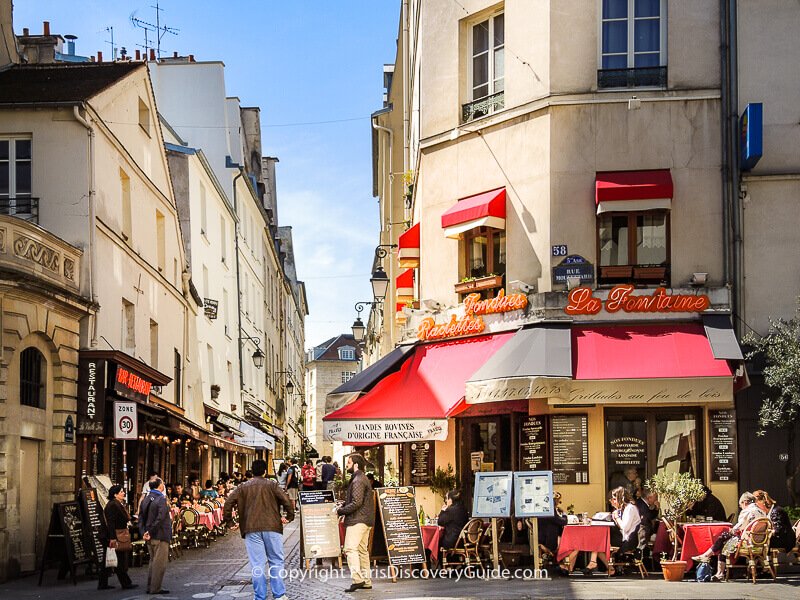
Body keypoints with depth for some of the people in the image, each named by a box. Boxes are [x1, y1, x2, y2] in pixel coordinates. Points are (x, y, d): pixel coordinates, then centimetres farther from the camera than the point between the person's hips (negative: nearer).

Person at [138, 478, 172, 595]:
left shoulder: (146, 499, 9)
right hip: (160, 536, -8)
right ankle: (155, 588, 0)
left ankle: (150, 587, 20)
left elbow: (141, 518, 5)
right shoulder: (162, 499, -14)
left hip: (149, 537, 8)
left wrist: (143, 532, -2)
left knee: (153, 561, 18)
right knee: (160, 562, -1)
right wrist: (150, 532, -15)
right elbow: (160, 518, -22)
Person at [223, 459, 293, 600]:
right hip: (272, 527, -1)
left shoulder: (243, 487, 8)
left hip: (251, 529, 1)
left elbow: (229, 502, 0)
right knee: (276, 561, 7)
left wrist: (228, 519, 12)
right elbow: (286, 500, -5)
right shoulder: (272, 485, 4)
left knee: (257, 564, 1)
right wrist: (289, 517, 8)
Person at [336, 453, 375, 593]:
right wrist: (343, 505, 10)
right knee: (362, 550, 13)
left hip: (358, 520, -11)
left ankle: (357, 579, -23)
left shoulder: (357, 480, -14)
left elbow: (356, 503, -21)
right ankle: (366, 581, 15)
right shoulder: (363, 479, 19)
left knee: (351, 549, -15)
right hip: (366, 520, 11)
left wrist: (340, 511, -12)